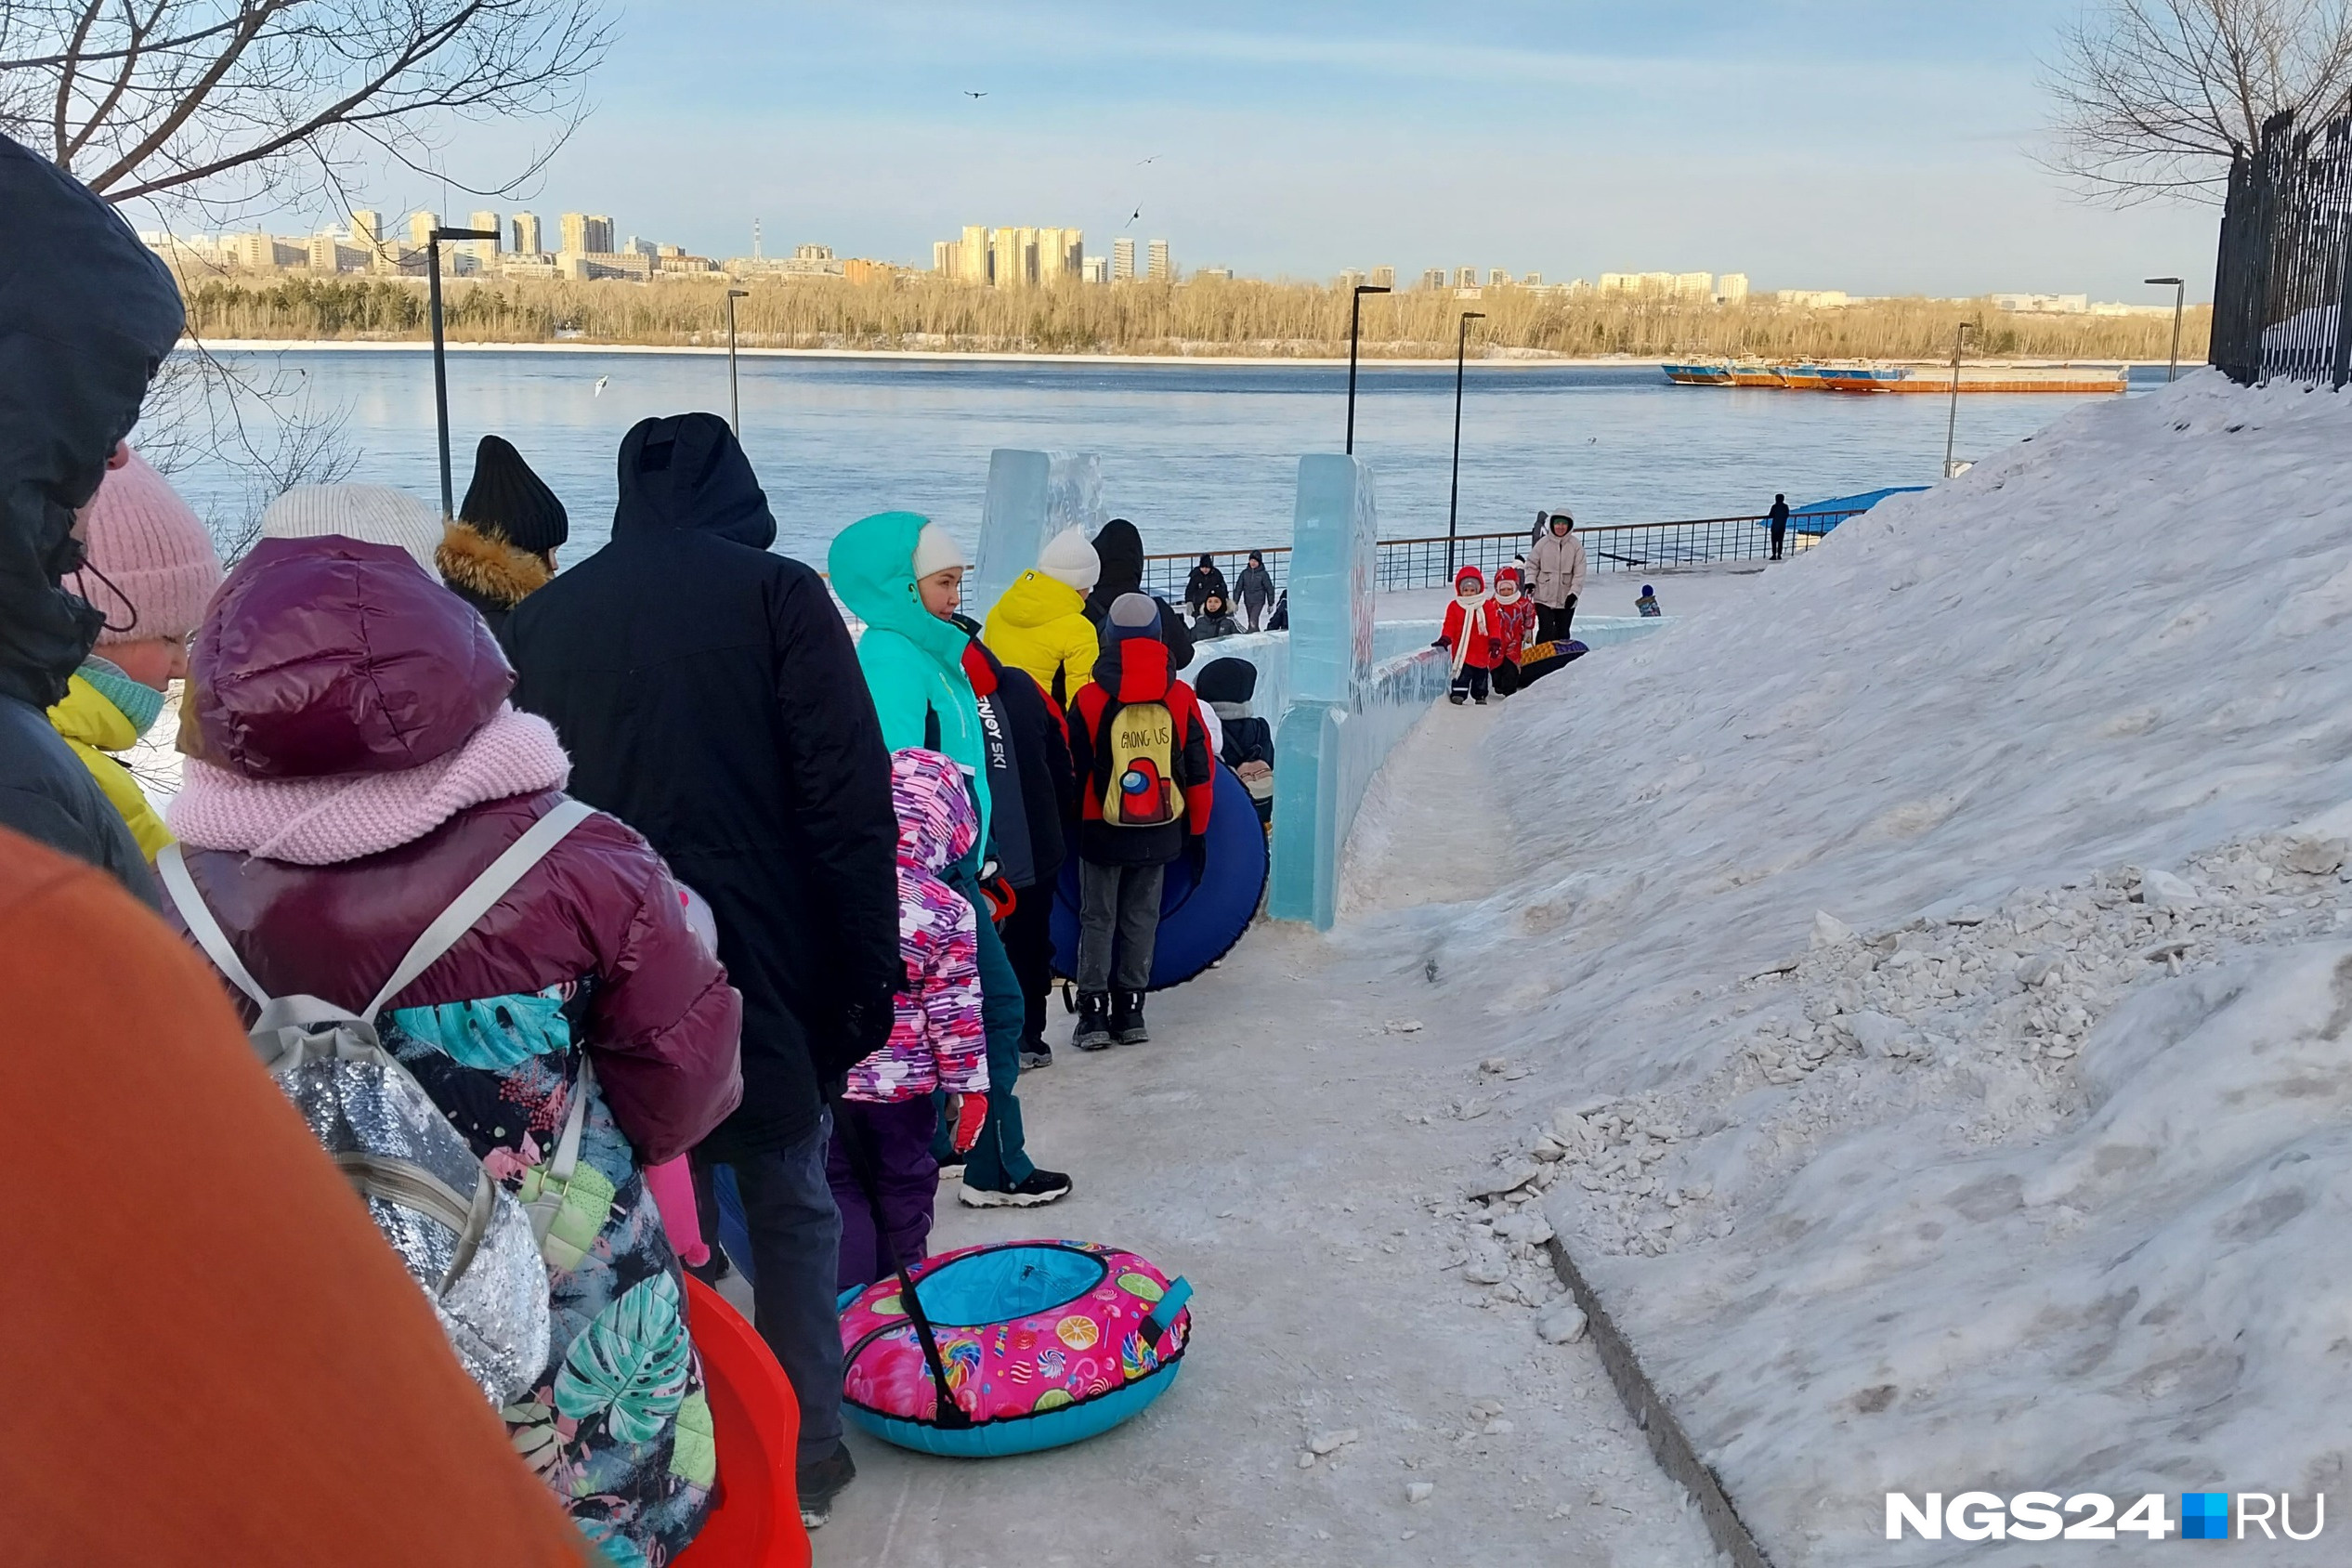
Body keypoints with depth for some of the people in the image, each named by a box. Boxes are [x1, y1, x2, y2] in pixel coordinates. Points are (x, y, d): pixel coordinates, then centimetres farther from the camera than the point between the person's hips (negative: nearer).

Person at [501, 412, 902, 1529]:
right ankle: (803, 1456, 22)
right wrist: (868, 966, -5)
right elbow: (850, 801, -11)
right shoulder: (776, 592, -5)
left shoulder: (540, 614, 9)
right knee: (789, 1209, 13)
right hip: (759, 969, -3)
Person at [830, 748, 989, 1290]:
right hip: (903, 1084, -1)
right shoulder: (949, 912, -16)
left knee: (839, 1185, 16)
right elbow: (955, 1012, -12)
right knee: (903, 1185, 19)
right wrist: (969, 1087, -1)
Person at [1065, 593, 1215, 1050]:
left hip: (1101, 833, -2)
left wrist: (1070, 825, 12)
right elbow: (1200, 770, 2)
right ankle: (1130, 1012, 15)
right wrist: (1197, 830, 12)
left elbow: (1072, 771, -3)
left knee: (1097, 919, 7)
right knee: (1142, 918, 11)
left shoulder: (1089, 700, -10)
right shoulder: (1181, 698, -4)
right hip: (1160, 834, 2)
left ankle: (1094, 1013, 6)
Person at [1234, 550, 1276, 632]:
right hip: (1248, 602, 4)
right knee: (1251, 622, 12)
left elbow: (1269, 589, -1)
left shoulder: (1263, 574, -7)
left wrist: (1271, 604, 2)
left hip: (1259, 601, -4)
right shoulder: (1245, 573, 1)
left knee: (1253, 621, -20)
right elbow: (1238, 588, 5)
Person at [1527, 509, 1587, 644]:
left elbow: (1579, 573, -4)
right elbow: (1532, 564, 6)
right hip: (1544, 597, -1)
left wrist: (1574, 592, -12)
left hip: (1566, 600, 1)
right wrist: (1530, 581, -9)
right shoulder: (1543, 543, -2)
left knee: (1563, 633, 11)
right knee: (1546, 631, -9)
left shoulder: (1576, 545, -3)